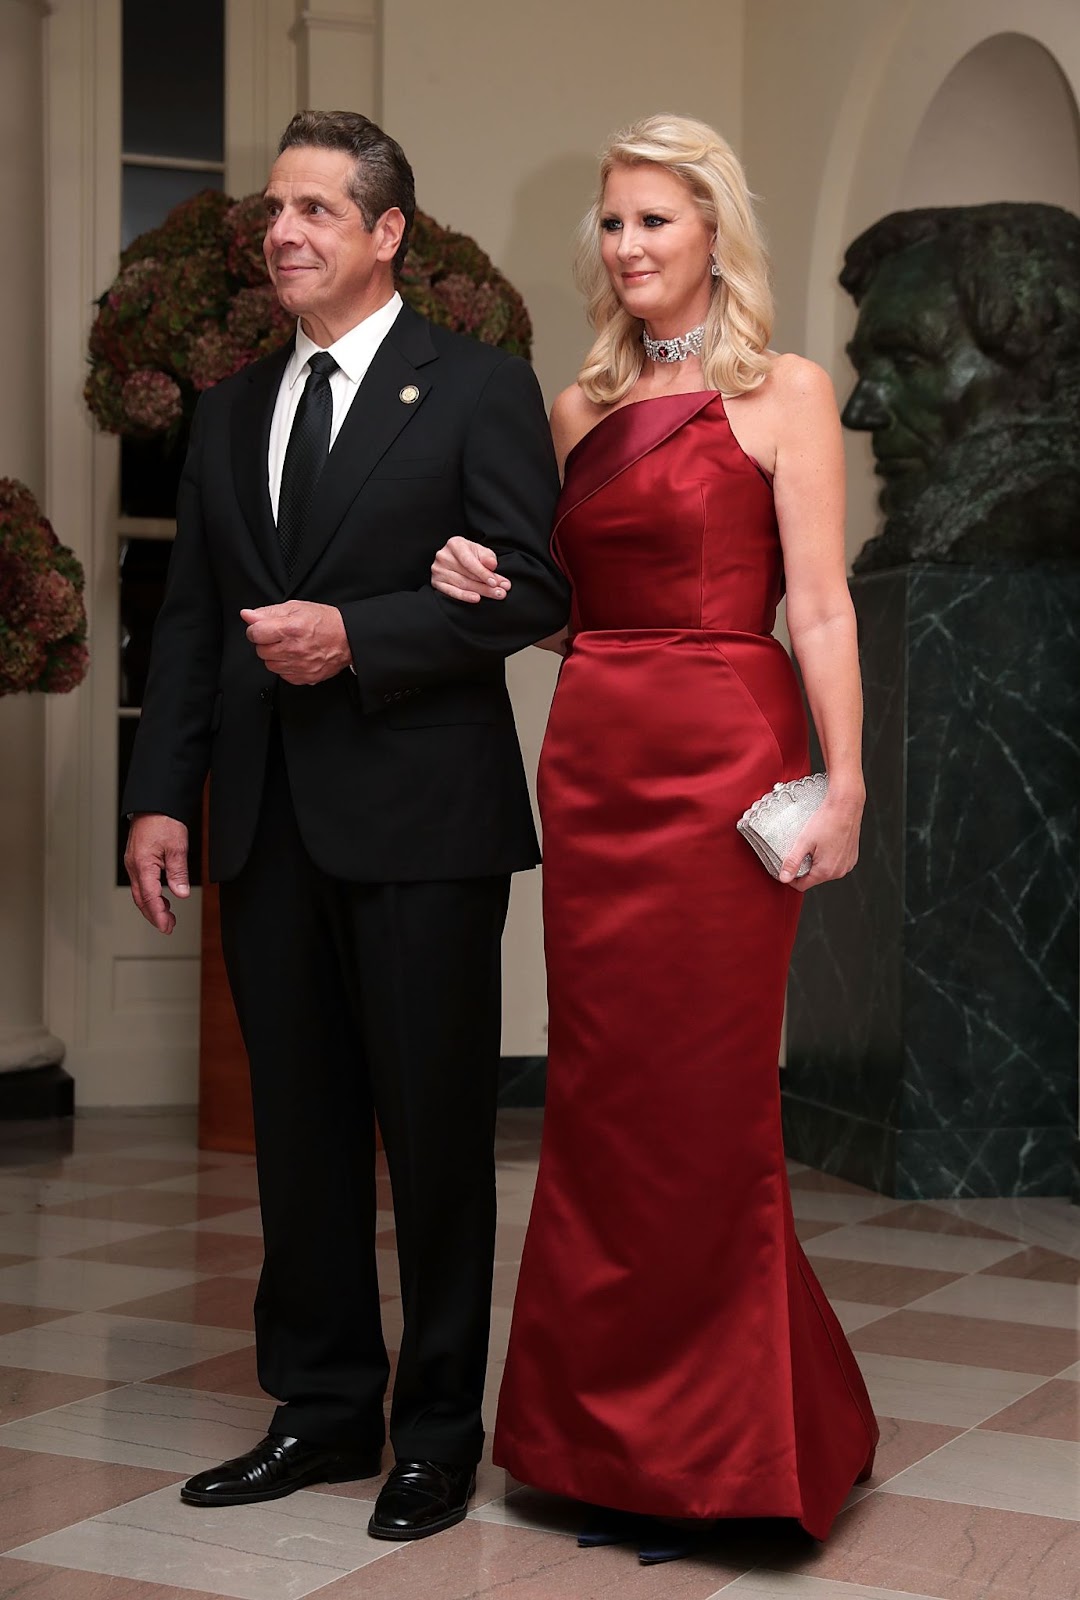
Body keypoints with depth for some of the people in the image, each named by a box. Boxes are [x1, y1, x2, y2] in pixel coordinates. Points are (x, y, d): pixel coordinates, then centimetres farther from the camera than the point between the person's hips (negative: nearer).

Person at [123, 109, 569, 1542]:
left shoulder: (479, 389, -1)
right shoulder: (231, 411, 16)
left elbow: (532, 590, -8)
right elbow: (190, 616, 14)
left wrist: (356, 637, -17)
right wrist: (160, 794, 6)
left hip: (420, 819, -5)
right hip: (270, 824, 6)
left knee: (435, 1131, 3)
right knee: (299, 1128, 11)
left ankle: (439, 1427, 16)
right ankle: (323, 1408, 24)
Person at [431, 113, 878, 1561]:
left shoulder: (783, 393, 0)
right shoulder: (581, 408, 15)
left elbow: (818, 603, -6)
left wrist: (845, 782, -14)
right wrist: (487, 583, 1)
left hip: (722, 758, -5)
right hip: (592, 760, 5)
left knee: (706, 1101, -1)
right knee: (600, 1093, 8)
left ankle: (720, 1452, 15)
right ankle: (618, 1442, 21)